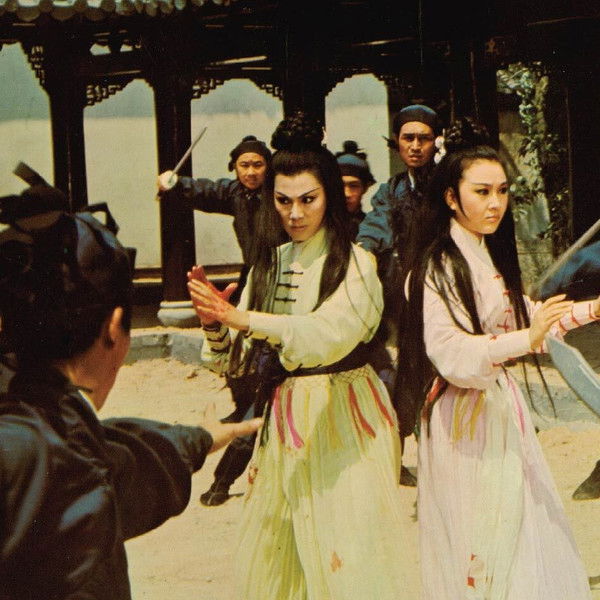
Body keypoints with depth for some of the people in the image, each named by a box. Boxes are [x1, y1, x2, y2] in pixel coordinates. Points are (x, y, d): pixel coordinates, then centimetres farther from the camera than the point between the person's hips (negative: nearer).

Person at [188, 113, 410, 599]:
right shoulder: (270, 263, 9)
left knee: (344, 556, -4)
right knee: (270, 556, 7)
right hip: (283, 419, 5)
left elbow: (329, 334, -26)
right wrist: (215, 323, -14)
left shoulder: (355, 264, -8)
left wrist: (241, 317, -30)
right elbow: (238, 360, 7)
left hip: (342, 418, -5)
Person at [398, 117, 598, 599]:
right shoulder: (438, 266, -16)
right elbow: (451, 355, -25)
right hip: (465, 418, -9)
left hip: (502, 404, 9)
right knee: (479, 542, -1)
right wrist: (527, 338, -33)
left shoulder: (491, 255, 11)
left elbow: (520, 318, 21)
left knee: (524, 520, 12)